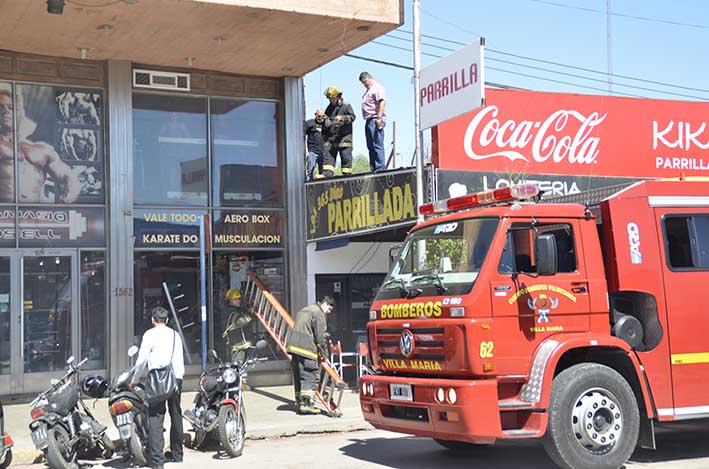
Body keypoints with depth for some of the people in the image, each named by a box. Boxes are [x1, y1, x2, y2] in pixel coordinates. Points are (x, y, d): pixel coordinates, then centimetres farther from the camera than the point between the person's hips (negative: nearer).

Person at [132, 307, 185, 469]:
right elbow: (180, 360, 13)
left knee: (155, 419, -7)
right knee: (176, 416, 16)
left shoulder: (150, 334, -2)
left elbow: (142, 359, -6)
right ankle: (176, 454, 27)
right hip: (176, 379, 6)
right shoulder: (175, 335, 13)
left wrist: (134, 380, 5)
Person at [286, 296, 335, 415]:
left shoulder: (304, 310, 25)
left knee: (298, 377, 13)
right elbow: (320, 337, -10)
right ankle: (307, 404, -13)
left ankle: (299, 404, 17)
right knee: (310, 376, -7)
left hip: (294, 346, 9)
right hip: (306, 349, -9)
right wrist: (324, 354, -2)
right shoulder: (319, 314, -6)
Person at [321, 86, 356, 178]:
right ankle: (327, 174, -10)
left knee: (346, 158, -2)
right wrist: (324, 136, 18)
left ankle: (347, 176, 3)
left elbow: (353, 117, -8)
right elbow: (325, 123, 22)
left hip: (344, 139, -5)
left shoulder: (346, 106, 1)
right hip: (331, 139, 5)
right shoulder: (329, 108, 17)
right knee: (328, 157, -5)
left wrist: (342, 118, -24)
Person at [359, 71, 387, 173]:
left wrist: (379, 118, -24)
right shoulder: (368, 90, 27)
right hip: (369, 121, 10)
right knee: (371, 146, 7)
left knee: (377, 145, -13)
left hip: (376, 120, -10)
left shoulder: (377, 88, -4)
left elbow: (382, 102, -16)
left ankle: (380, 168, -15)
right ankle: (373, 170, 8)